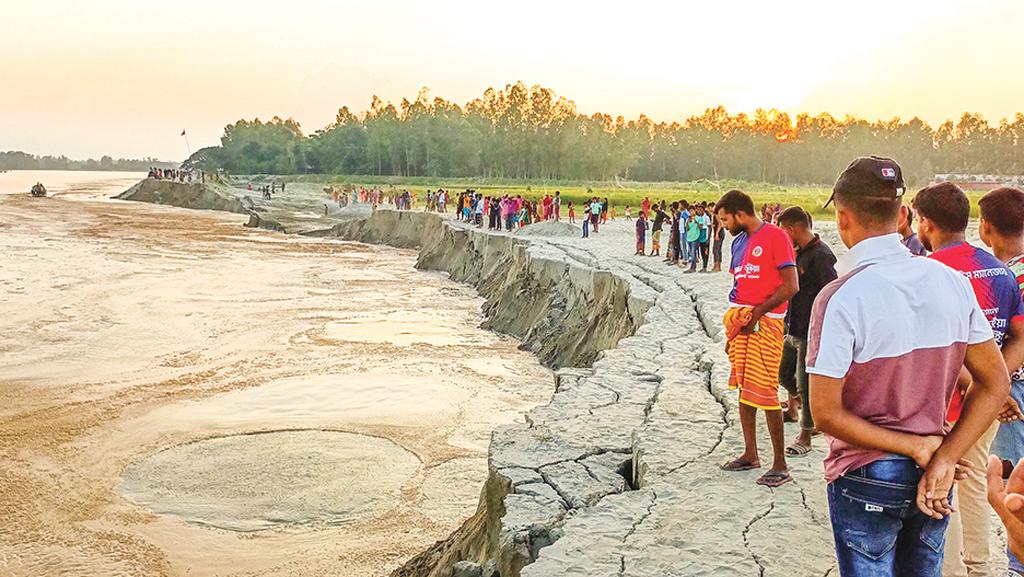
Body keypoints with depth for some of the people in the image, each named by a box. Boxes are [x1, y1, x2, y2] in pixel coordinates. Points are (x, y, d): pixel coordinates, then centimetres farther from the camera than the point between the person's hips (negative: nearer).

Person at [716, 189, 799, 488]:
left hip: (765, 322, -8)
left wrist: (757, 313, -16)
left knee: (765, 392, -7)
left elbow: (791, 286, -14)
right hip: (740, 321, 8)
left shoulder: (775, 236, -10)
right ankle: (750, 454, 23)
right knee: (744, 390, 12)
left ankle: (780, 465, 2)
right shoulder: (739, 242, 15)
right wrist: (731, 331, 17)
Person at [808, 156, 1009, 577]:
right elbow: (995, 384, 0)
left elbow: (825, 413, -20)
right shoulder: (951, 281, -4)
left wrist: (918, 447, -12)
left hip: (866, 477, -5)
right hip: (931, 479, 5)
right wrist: (942, 459, -8)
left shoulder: (841, 298, -20)